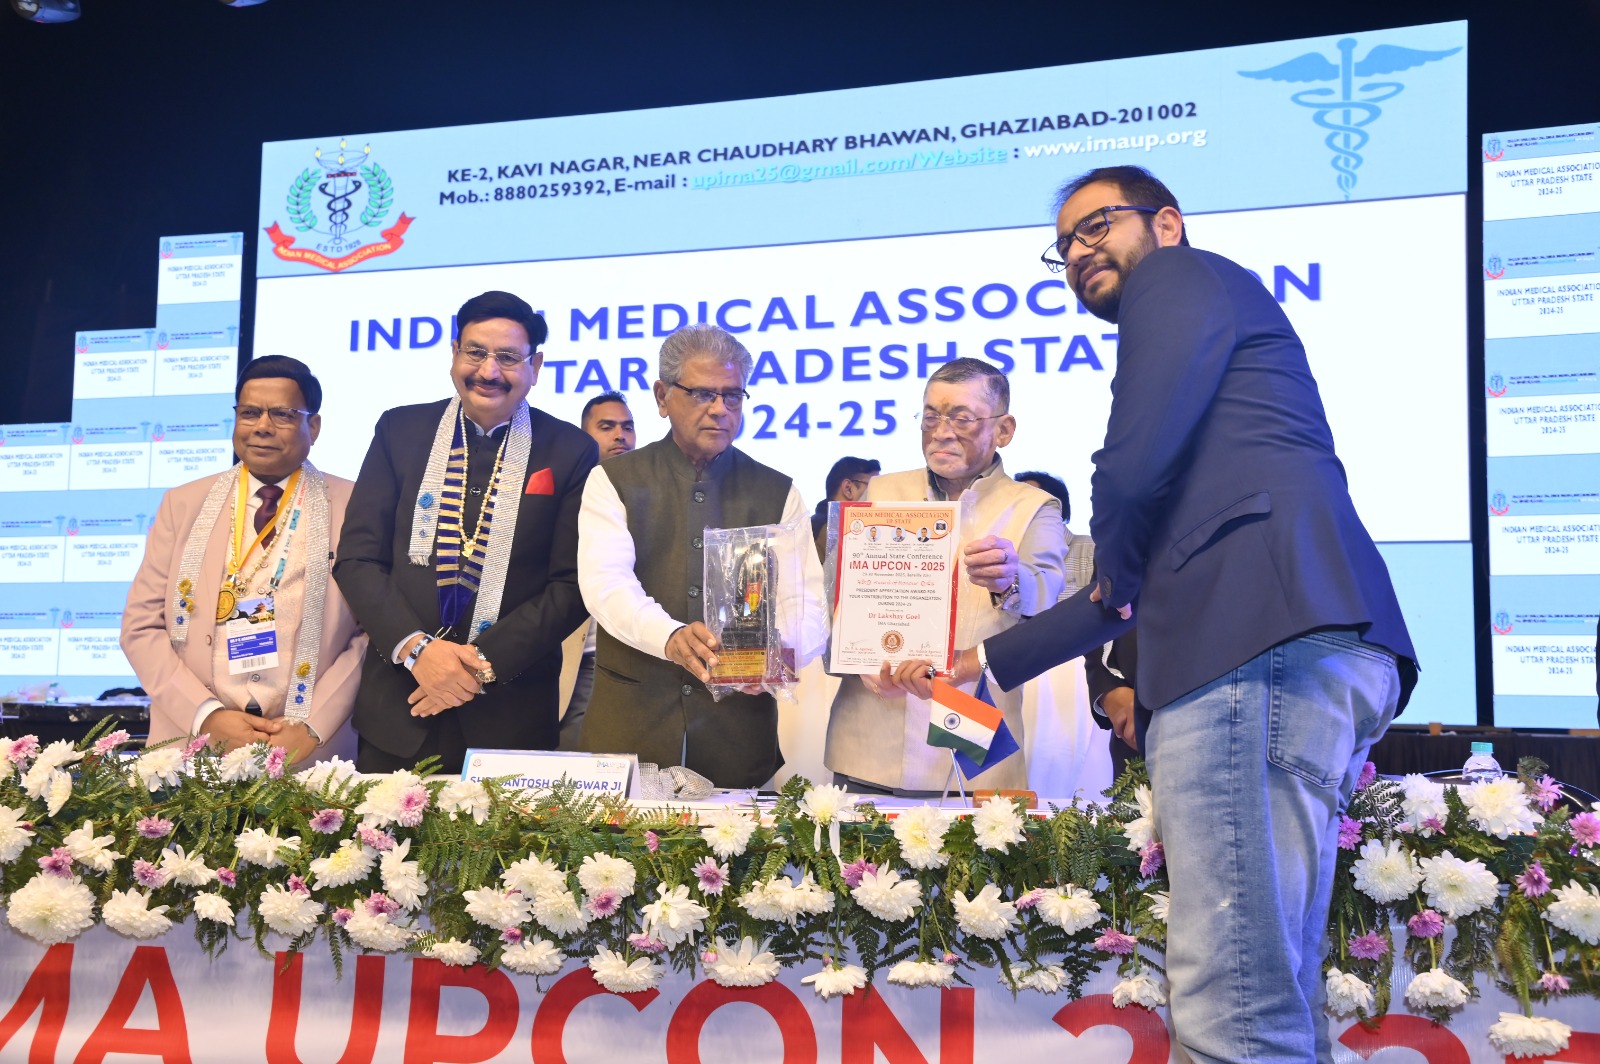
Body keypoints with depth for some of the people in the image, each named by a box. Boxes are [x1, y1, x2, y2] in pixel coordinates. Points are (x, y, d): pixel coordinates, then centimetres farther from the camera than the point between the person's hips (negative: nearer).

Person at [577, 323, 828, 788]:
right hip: (630, 726, -1)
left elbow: (809, 605, -1)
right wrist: (670, 637, -32)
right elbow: (606, 583, -12)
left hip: (740, 729, 1)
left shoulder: (778, 493, 9)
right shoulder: (613, 482, 4)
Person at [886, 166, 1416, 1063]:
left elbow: (1135, 467, -10)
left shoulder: (1179, 277, 8)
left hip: (1258, 648, -10)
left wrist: (1119, 571, 12)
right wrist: (985, 660, 40)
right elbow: (1136, 584, 37)